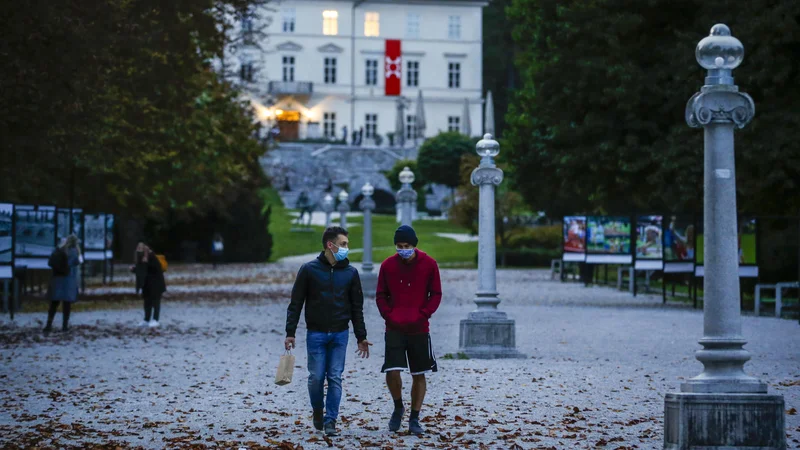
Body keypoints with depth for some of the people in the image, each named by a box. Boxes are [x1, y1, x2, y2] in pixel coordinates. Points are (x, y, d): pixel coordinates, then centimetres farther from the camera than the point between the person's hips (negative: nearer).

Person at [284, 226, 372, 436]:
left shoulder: (350, 273, 4)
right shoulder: (309, 270, -3)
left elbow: (357, 307, 9)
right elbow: (296, 303, -1)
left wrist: (361, 337, 7)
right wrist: (290, 332, -6)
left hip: (340, 334, 2)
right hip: (316, 334, -2)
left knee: (335, 378, -1)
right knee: (316, 377, 0)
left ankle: (330, 420, 6)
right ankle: (318, 411, 25)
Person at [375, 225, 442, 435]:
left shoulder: (429, 264, -2)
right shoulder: (388, 265, 0)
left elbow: (436, 294, 1)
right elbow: (381, 295, 6)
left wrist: (423, 315, -11)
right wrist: (389, 315, -9)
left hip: (419, 329, 0)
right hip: (394, 329, 0)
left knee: (419, 375, 6)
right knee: (392, 372, -13)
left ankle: (414, 419, 17)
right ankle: (398, 407, 14)